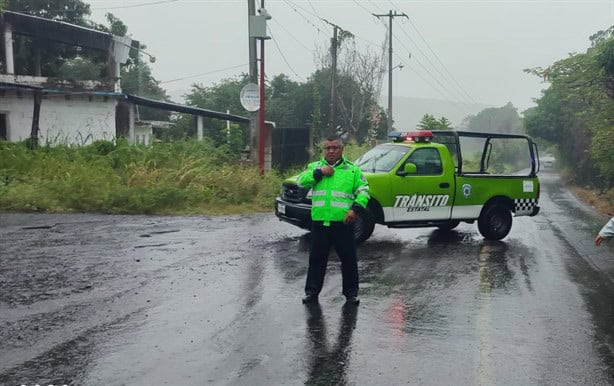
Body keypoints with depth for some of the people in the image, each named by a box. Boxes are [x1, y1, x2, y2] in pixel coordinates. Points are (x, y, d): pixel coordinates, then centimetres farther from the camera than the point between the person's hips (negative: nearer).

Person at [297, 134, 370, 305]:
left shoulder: (352, 170, 7)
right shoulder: (314, 167, 12)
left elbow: (363, 191, 2)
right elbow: (301, 181, -2)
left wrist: (355, 209, -13)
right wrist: (319, 173, -11)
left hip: (343, 223, -1)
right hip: (319, 222, 1)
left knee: (349, 259, 5)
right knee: (316, 259, 9)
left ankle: (351, 292, 19)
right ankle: (312, 291, 20)